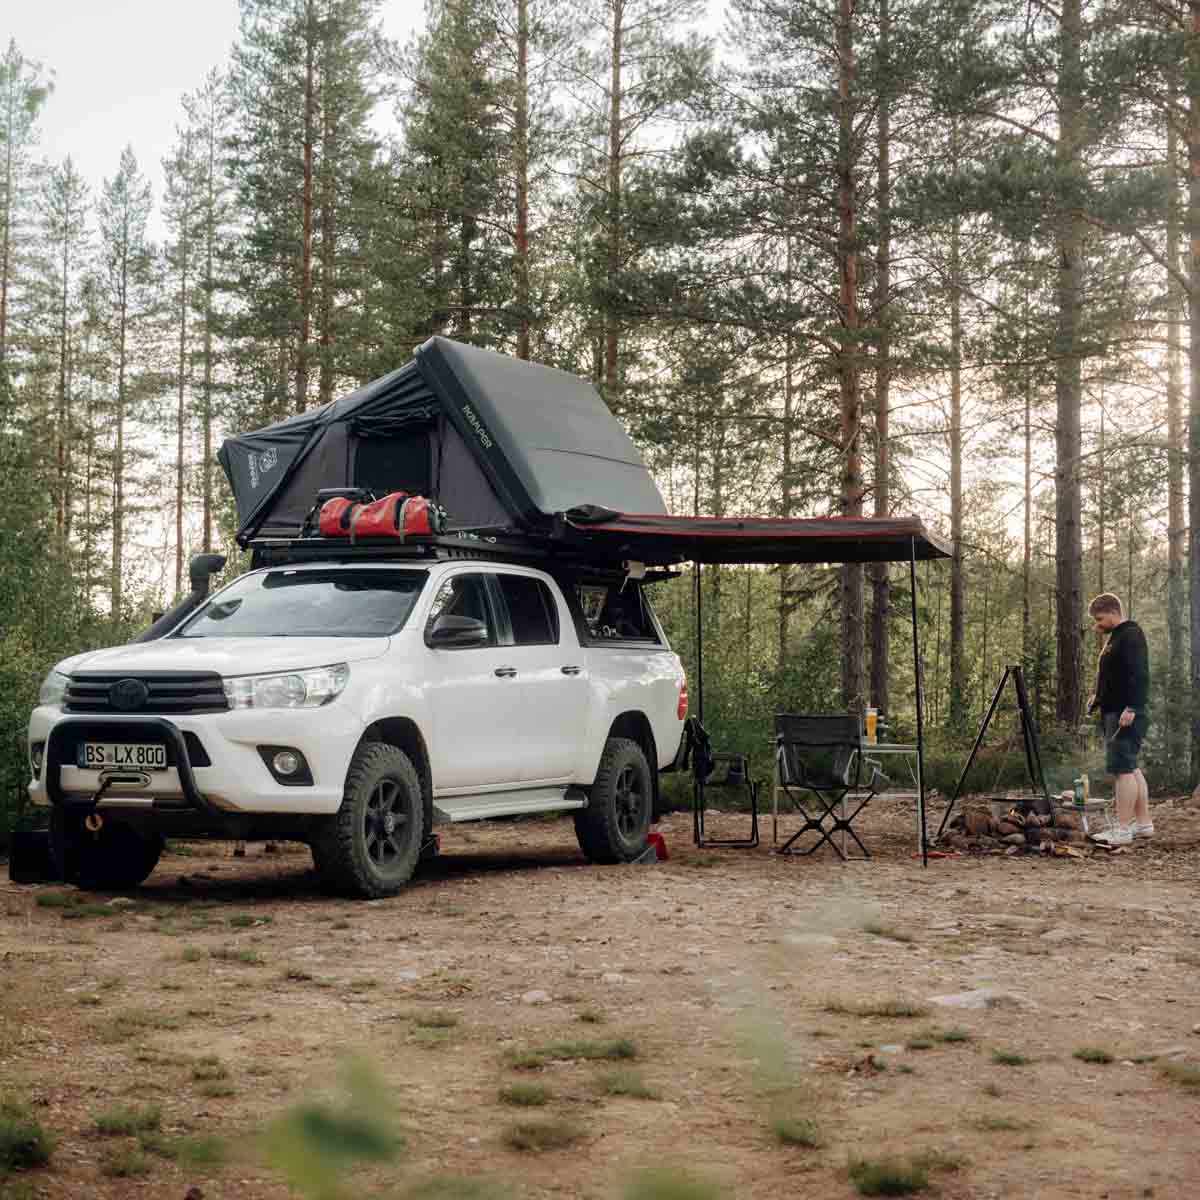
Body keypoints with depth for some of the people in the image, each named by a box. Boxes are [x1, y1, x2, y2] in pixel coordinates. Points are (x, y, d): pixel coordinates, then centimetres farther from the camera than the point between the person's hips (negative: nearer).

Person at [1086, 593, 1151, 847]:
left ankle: (1122, 829, -13)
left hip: (1126, 716, -11)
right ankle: (1143, 823, 20)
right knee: (1131, 769, 14)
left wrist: (1132, 708, -28)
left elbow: (1139, 676, -22)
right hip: (1113, 714, 11)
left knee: (1123, 768, -12)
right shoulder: (1115, 637, 20)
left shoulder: (1131, 636, -12)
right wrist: (1098, 697, 18)